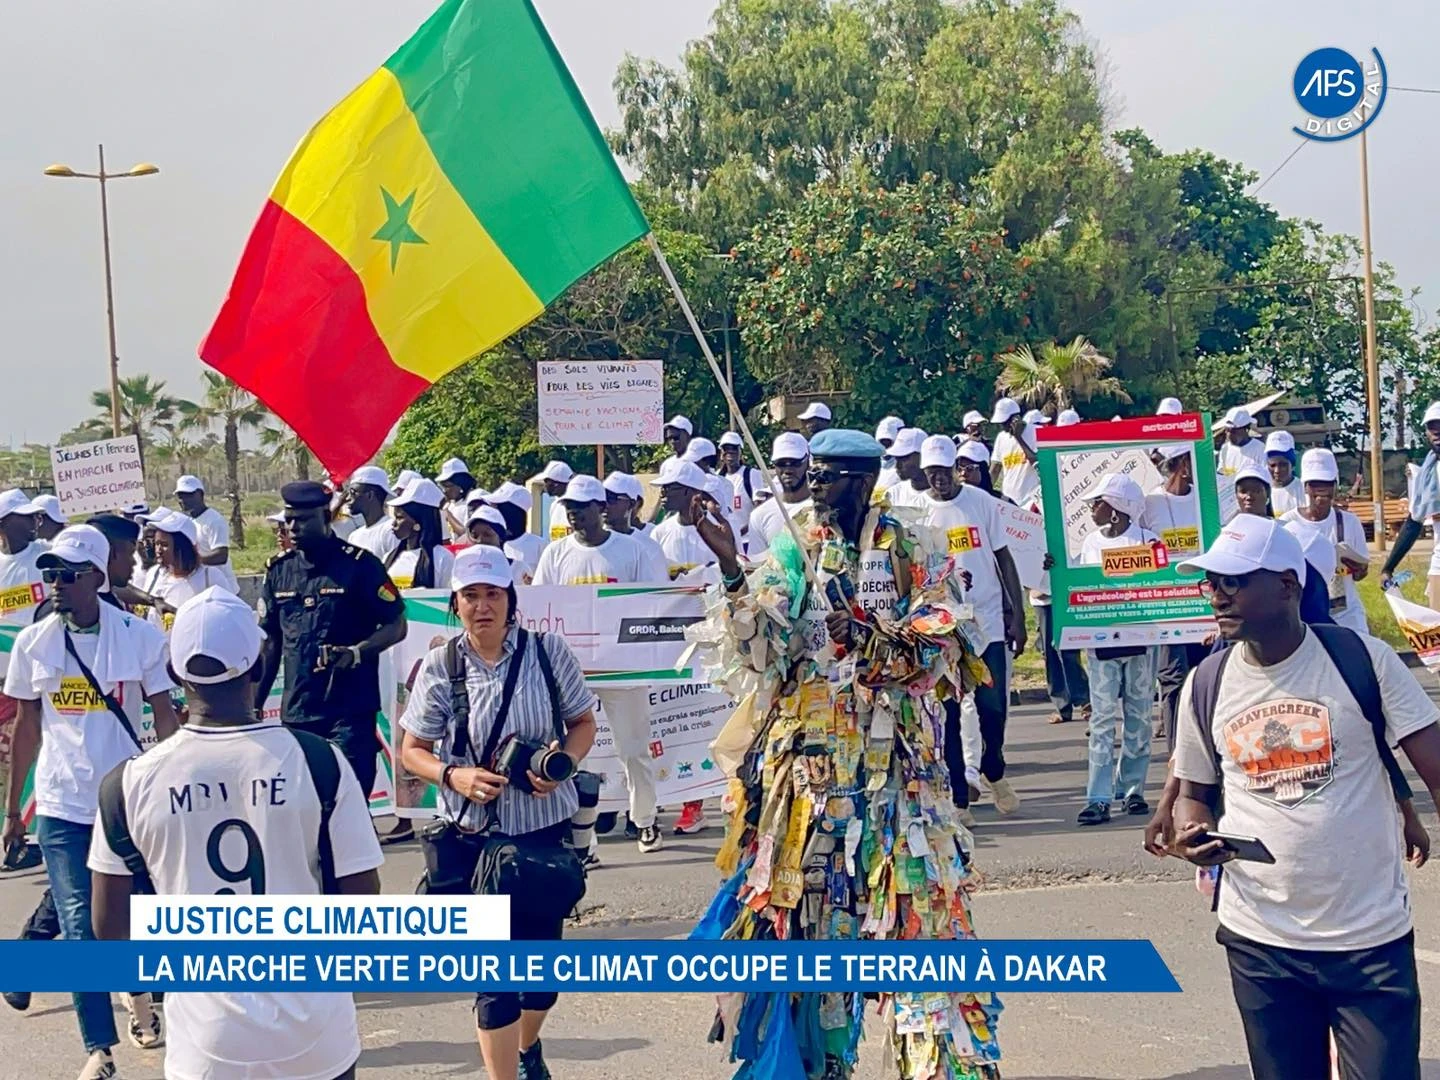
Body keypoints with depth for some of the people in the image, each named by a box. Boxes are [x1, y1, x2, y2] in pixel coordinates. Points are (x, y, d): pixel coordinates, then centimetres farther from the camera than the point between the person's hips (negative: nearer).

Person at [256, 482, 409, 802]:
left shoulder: (358, 564, -5)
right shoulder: (279, 570, 9)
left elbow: (396, 626, -4)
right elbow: (270, 642, 15)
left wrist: (356, 653, -21)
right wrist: (254, 705, 12)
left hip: (351, 712, -5)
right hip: (296, 713, 5)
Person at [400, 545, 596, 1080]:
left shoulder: (548, 651, -5)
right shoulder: (439, 666, -6)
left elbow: (584, 724, 5)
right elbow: (412, 751, 0)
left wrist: (564, 763, -16)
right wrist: (453, 775, -20)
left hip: (547, 829, 2)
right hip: (475, 835, -2)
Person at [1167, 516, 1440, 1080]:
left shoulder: (1362, 660, -8)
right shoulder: (1207, 685, 2)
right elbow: (1195, 792, 13)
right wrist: (1191, 831, -9)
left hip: (1371, 938, -3)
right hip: (1259, 944, 3)